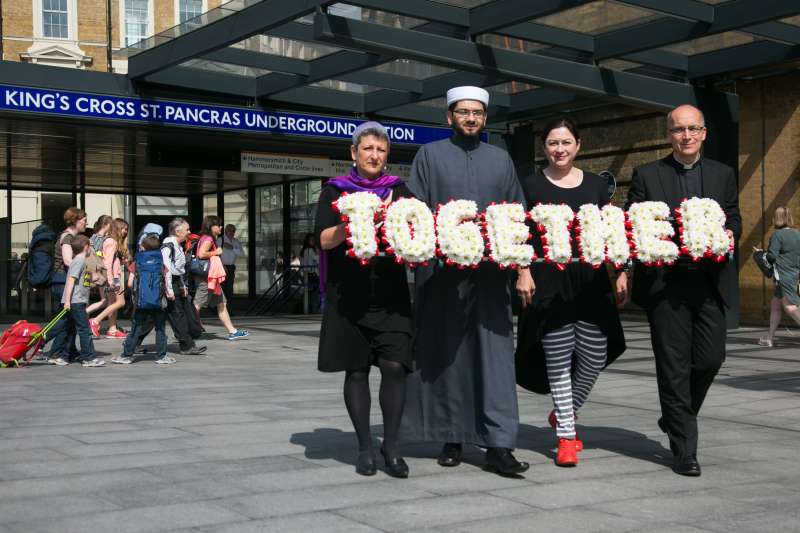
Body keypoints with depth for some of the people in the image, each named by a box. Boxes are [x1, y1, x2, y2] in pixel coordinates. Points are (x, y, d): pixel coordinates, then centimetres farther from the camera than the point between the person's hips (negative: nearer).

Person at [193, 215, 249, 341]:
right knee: (197, 306, -7)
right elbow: (201, 254, -27)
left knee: (221, 304, 10)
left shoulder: (208, 238, 16)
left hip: (211, 278, 11)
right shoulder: (208, 239, -14)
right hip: (205, 277, -11)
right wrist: (215, 252, -15)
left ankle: (232, 332, 13)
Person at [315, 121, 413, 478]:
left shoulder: (398, 190, 12)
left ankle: (391, 445, 3)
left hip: (390, 293, 1)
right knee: (357, 370, 2)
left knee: (394, 366, -8)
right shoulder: (335, 192, 7)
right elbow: (325, 238, -5)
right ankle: (365, 448, 12)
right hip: (349, 295, -1)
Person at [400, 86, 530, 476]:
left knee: (495, 353, -6)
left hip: (490, 272, 1)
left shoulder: (500, 159, 16)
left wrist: (524, 266, 6)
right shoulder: (429, 155, 10)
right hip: (442, 272, -1)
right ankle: (451, 437, 15)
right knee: (446, 354, 4)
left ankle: (498, 445, -6)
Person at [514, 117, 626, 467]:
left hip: (590, 280, 3)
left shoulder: (596, 185, 11)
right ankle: (566, 434, 9)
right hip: (549, 282, -3)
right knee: (558, 358, -1)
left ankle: (564, 412, 26)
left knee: (596, 355, 1)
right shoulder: (532, 186, 4)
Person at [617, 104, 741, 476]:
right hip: (664, 284, -2)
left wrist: (728, 233, -9)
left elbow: (734, 220, 15)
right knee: (674, 366, 0)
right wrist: (621, 272, -9)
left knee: (710, 358, -1)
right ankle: (684, 450, 7)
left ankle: (675, 418, 28)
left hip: (709, 282, 3)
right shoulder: (647, 176, 5)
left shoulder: (723, 174, 14)